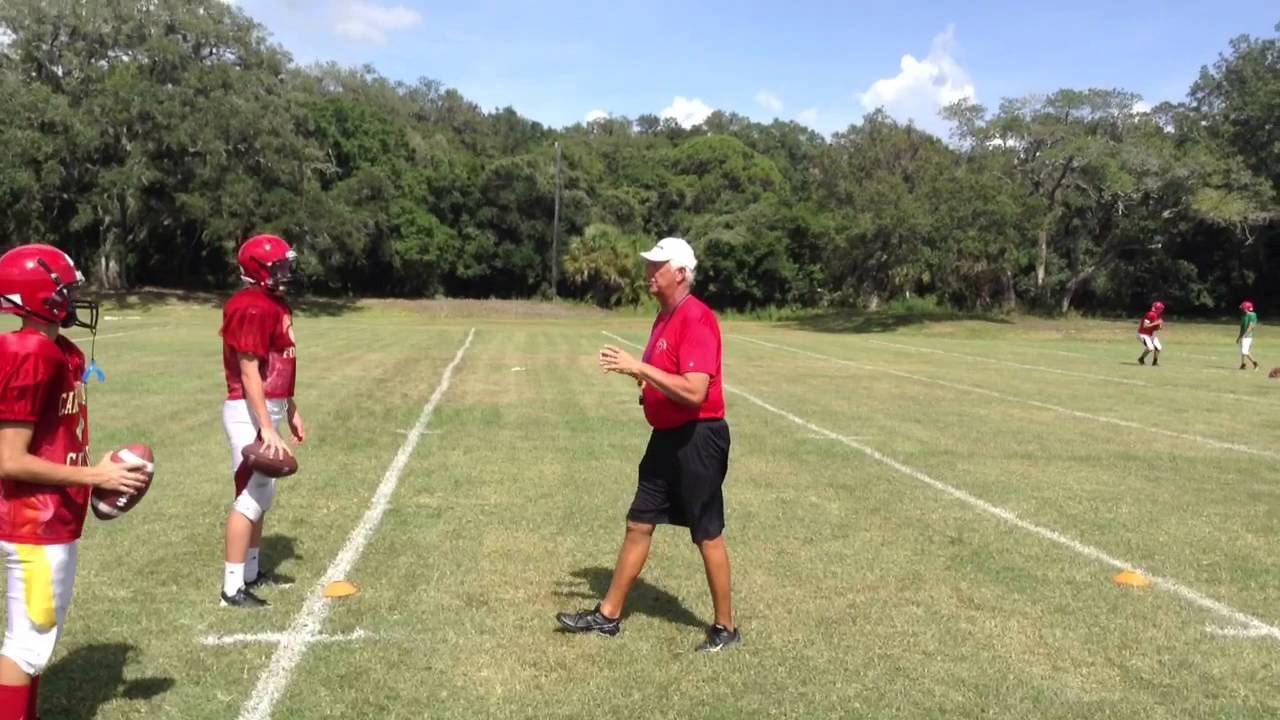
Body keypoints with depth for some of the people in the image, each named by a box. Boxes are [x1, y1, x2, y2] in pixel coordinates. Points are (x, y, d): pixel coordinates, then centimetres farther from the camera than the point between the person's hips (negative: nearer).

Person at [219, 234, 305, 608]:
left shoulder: (276, 304, 13)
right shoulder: (251, 308, -19)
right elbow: (249, 372, -22)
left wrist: (291, 410, 23)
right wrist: (267, 428, -26)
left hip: (268, 409, 10)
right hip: (250, 412, -10)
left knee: (262, 493, 17)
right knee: (250, 496, -6)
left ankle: (251, 572, 29)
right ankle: (233, 586, 2)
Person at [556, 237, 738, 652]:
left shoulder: (696, 319, -20)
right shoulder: (665, 318, 11)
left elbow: (694, 391, -28)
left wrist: (640, 367, -24)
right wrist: (636, 372, 3)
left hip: (697, 439, -10)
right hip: (667, 438, 10)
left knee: (707, 535, 3)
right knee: (638, 525, 13)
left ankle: (725, 628, 19)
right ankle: (608, 615, 24)